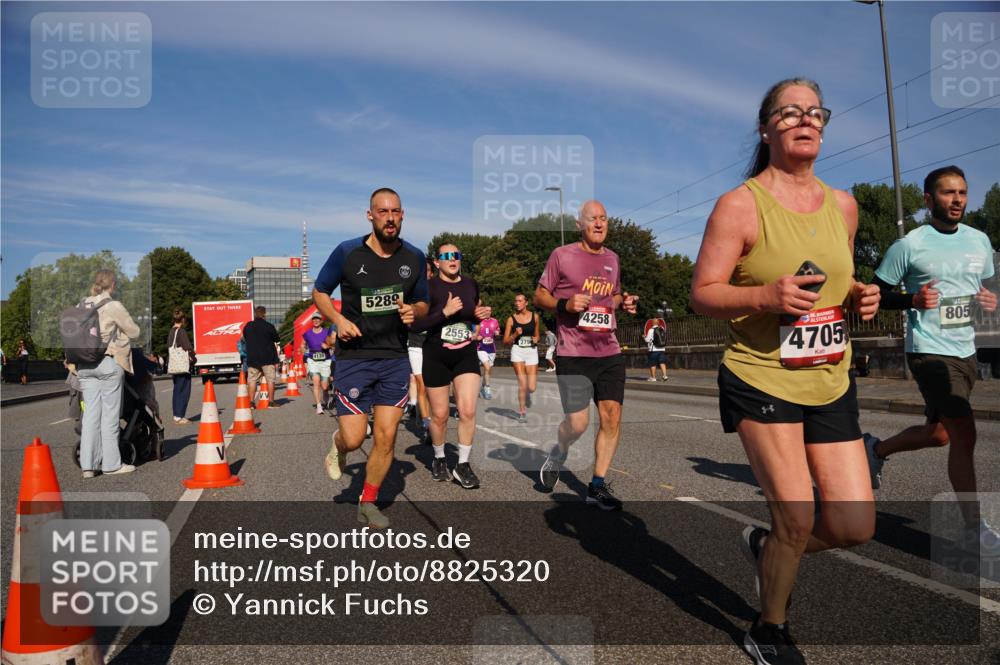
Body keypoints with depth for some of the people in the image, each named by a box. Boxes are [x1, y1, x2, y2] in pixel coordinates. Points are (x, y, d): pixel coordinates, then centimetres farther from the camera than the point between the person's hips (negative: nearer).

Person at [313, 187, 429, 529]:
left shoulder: (414, 258, 3)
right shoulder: (347, 252, -6)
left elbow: (422, 303, 15)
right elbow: (319, 292, 6)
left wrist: (413, 312, -9)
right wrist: (339, 319, -13)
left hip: (395, 359, 3)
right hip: (354, 357, -2)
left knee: (386, 438, 1)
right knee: (353, 439, -5)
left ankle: (368, 503, 22)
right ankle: (338, 444, 33)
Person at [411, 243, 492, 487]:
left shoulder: (471, 284, 3)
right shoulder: (428, 287, -11)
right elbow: (414, 325, -18)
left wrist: (481, 315, -2)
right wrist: (445, 312, -27)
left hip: (466, 354, 3)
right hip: (436, 357, -3)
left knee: (468, 411, -9)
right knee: (440, 415, 7)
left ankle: (463, 465, 6)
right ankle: (439, 459, 31)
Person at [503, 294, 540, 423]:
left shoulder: (534, 316, 5)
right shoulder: (511, 319, 0)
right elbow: (505, 341, 2)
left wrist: (536, 339, -4)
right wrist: (515, 334, -15)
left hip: (532, 351, 1)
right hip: (517, 351, -1)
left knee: (532, 387, -3)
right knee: (522, 383, -9)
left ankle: (527, 394, 36)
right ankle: (522, 412, 8)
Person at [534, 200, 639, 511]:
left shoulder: (612, 258, 14)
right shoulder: (562, 255, -1)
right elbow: (539, 296, 3)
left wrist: (623, 302, 5)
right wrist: (565, 304, -16)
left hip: (610, 353, 5)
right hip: (573, 354, -5)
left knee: (612, 417, -2)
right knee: (577, 422, -7)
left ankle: (597, 485, 12)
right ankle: (558, 454, 28)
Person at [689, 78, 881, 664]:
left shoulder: (843, 205, 11)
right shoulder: (740, 205, -8)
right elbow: (702, 295, -9)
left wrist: (861, 296, 2)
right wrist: (765, 295, -27)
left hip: (832, 382, 6)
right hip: (761, 379, -6)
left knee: (856, 525, 3)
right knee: (798, 520, -4)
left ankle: (765, 545, 34)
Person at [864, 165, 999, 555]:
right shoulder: (908, 245, -8)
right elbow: (875, 294, -4)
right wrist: (913, 299, -20)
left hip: (966, 352, 7)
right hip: (930, 352, -7)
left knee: (938, 433, 17)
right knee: (964, 434, -13)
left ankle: (876, 449, 43)